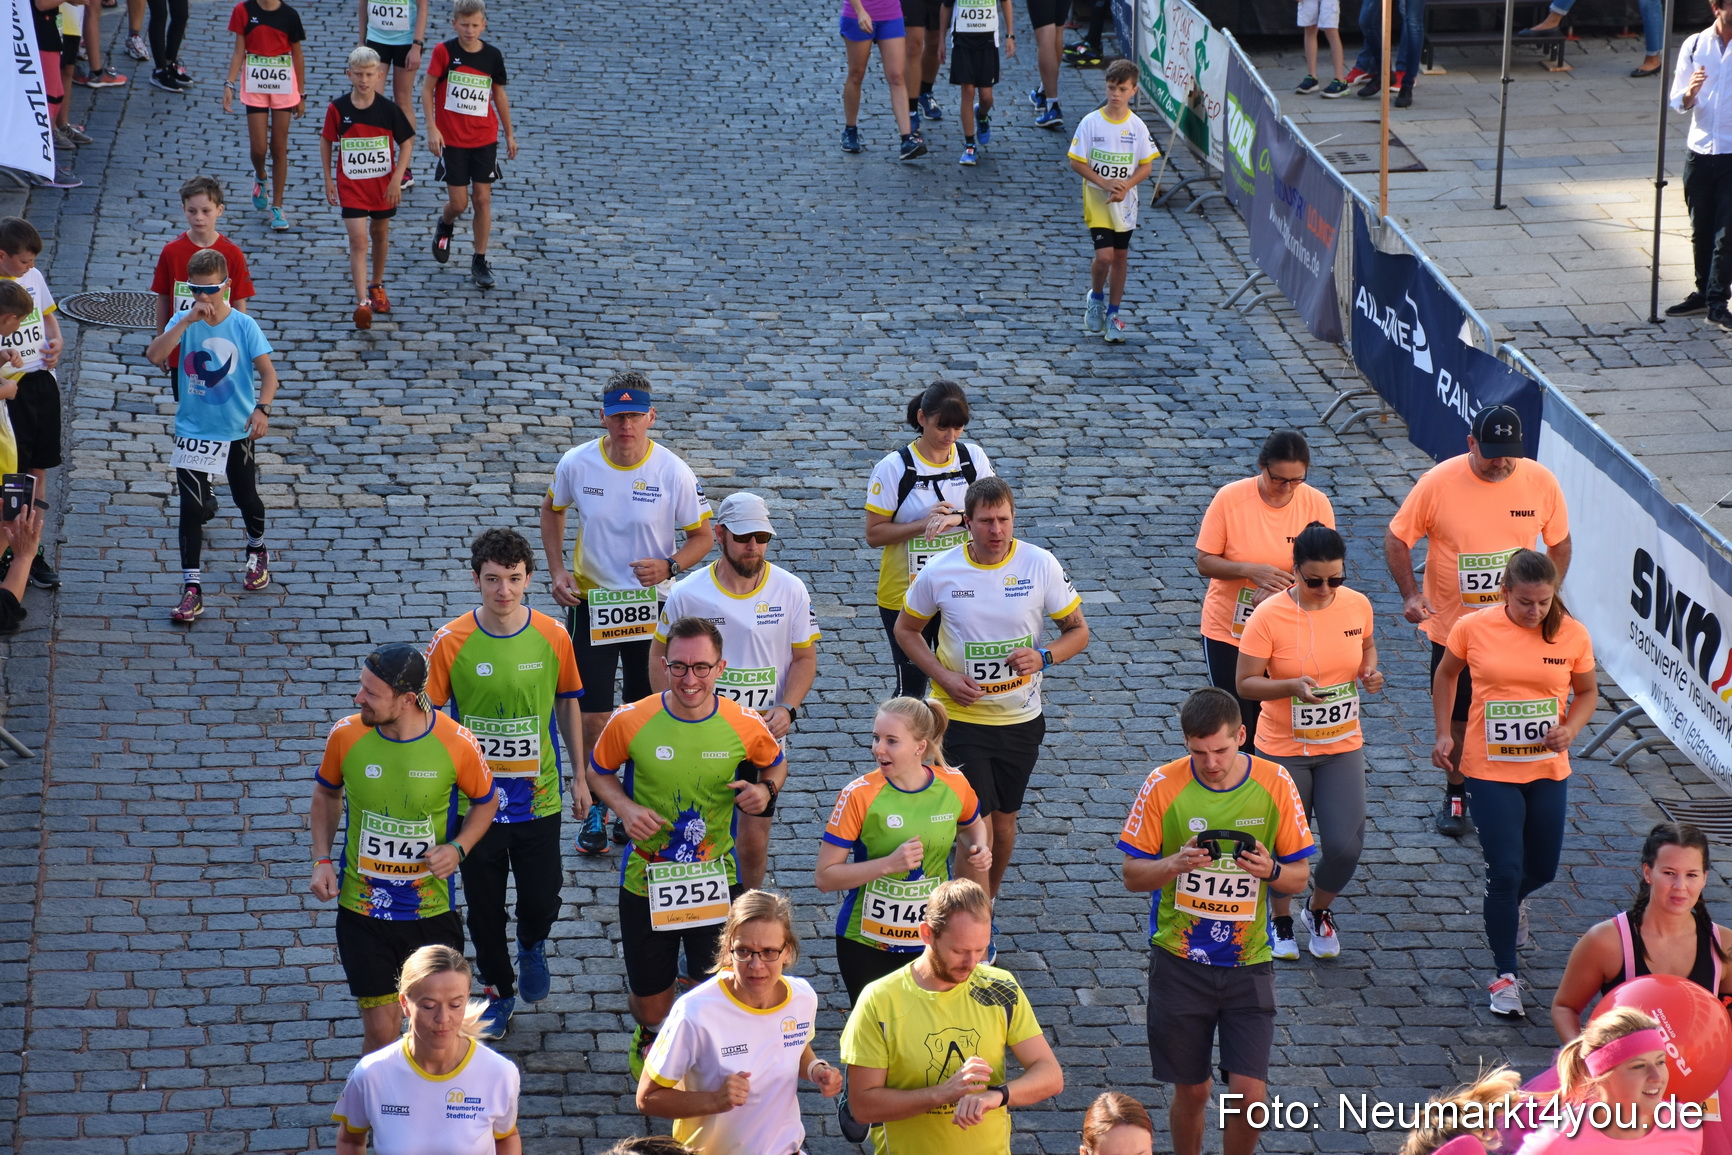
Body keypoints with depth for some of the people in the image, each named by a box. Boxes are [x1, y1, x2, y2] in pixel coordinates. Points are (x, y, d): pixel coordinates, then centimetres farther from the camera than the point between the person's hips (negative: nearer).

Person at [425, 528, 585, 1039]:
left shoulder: (553, 636, -7)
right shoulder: (451, 642, -13)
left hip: (538, 796, 1)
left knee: (542, 897, 3)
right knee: (484, 905, 11)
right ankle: (499, 991, 34)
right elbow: (430, 715, -4)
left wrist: (579, 778, 11)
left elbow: (567, 705, 7)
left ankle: (532, 946, 39)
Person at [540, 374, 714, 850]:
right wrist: (557, 570, 0)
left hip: (650, 607, 0)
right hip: (591, 601, 0)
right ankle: (593, 813, 17)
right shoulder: (577, 463, -9)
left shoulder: (674, 472, -13)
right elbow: (552, 510, 11)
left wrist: (668, 566, -21)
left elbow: (703, 535, -2)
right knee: (592, 717, -1)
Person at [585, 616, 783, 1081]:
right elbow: (599, 772, 5)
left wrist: (765, 789, -12)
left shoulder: (744, 726, -11)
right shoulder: (630, 721, -13)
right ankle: (651, 1035, 51)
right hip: (647, 882, 0)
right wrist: (625, 808, -14)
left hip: (716, 882, 0)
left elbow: (775, 765, 10)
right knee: (650, 1004, 12)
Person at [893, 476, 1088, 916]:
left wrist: (1043, 657, -19)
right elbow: (906, 630, 7)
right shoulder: (940, 572, -10)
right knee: (979, 824, -10)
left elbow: (1078, 631, 2)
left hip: (1021, 718, 2)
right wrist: (943, 675, -9)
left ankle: (988, 898, 41)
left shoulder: (1041, 565, -8)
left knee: (1004, 819, 15)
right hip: (961, 718, -2)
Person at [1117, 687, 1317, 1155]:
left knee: (1250, 1092, -7)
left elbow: (1300, 876, 2)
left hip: (1248, 961, 0)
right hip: (1180, 961, 0)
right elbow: (1132, 876, -3)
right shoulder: (1163, 786, -8)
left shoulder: (1275, 784, -5)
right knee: (1192, 1091, 8)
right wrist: (1176, 864, -23)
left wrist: (1270, 870, -21)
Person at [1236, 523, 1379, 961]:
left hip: (1342, 746, 3)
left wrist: (1370, 671, -6)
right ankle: (1281, 920, 35)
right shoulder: (1269, 616, -18)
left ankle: (1319, 911, 27)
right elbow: (1246, 683, -14)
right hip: (1284, 748, -3)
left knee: (1346, 845, -4)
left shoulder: (1357, 605, -6)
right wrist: (1293, 686, -30)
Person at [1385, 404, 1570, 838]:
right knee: (1456, 717, 12)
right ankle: (1455, 795, 32)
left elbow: (1559, 543, 6)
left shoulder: (1541, 482, -10)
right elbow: (1396, 539, -6)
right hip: (1452, 627, -1)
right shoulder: (1438, 484, -16)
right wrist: (1410, 594, -18)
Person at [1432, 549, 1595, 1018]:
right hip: (1490, 769, -3)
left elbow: (1587, 692, 7)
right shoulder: (1473, 628, -11)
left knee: (1542, 868, 17)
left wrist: (1570, 729, -13)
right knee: (1505, 870, -6)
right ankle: (1505, 976, 8)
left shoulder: (1572, 634, -8)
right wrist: (1444, 733, 0)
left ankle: (1510, 902, 54)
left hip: (1548, 770, 3)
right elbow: (1446, 675, 8)